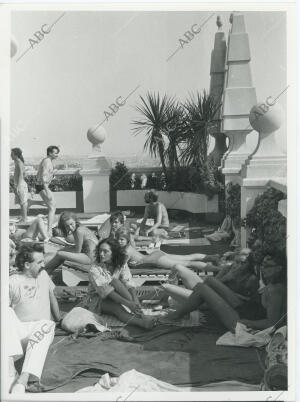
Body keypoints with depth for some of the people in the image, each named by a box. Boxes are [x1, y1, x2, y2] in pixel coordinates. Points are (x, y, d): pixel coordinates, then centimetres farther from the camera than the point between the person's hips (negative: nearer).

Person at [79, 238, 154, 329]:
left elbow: (129, 284, -19)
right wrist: (128, 303, -39)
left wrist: (135, 300, -38)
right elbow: (106, 292, -29)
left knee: (115, 281, -29)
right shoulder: (94, 270, -21)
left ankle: (137, 311, -35)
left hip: (115, 297, 3)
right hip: (98, 299, -3)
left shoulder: (121, 264, -9)